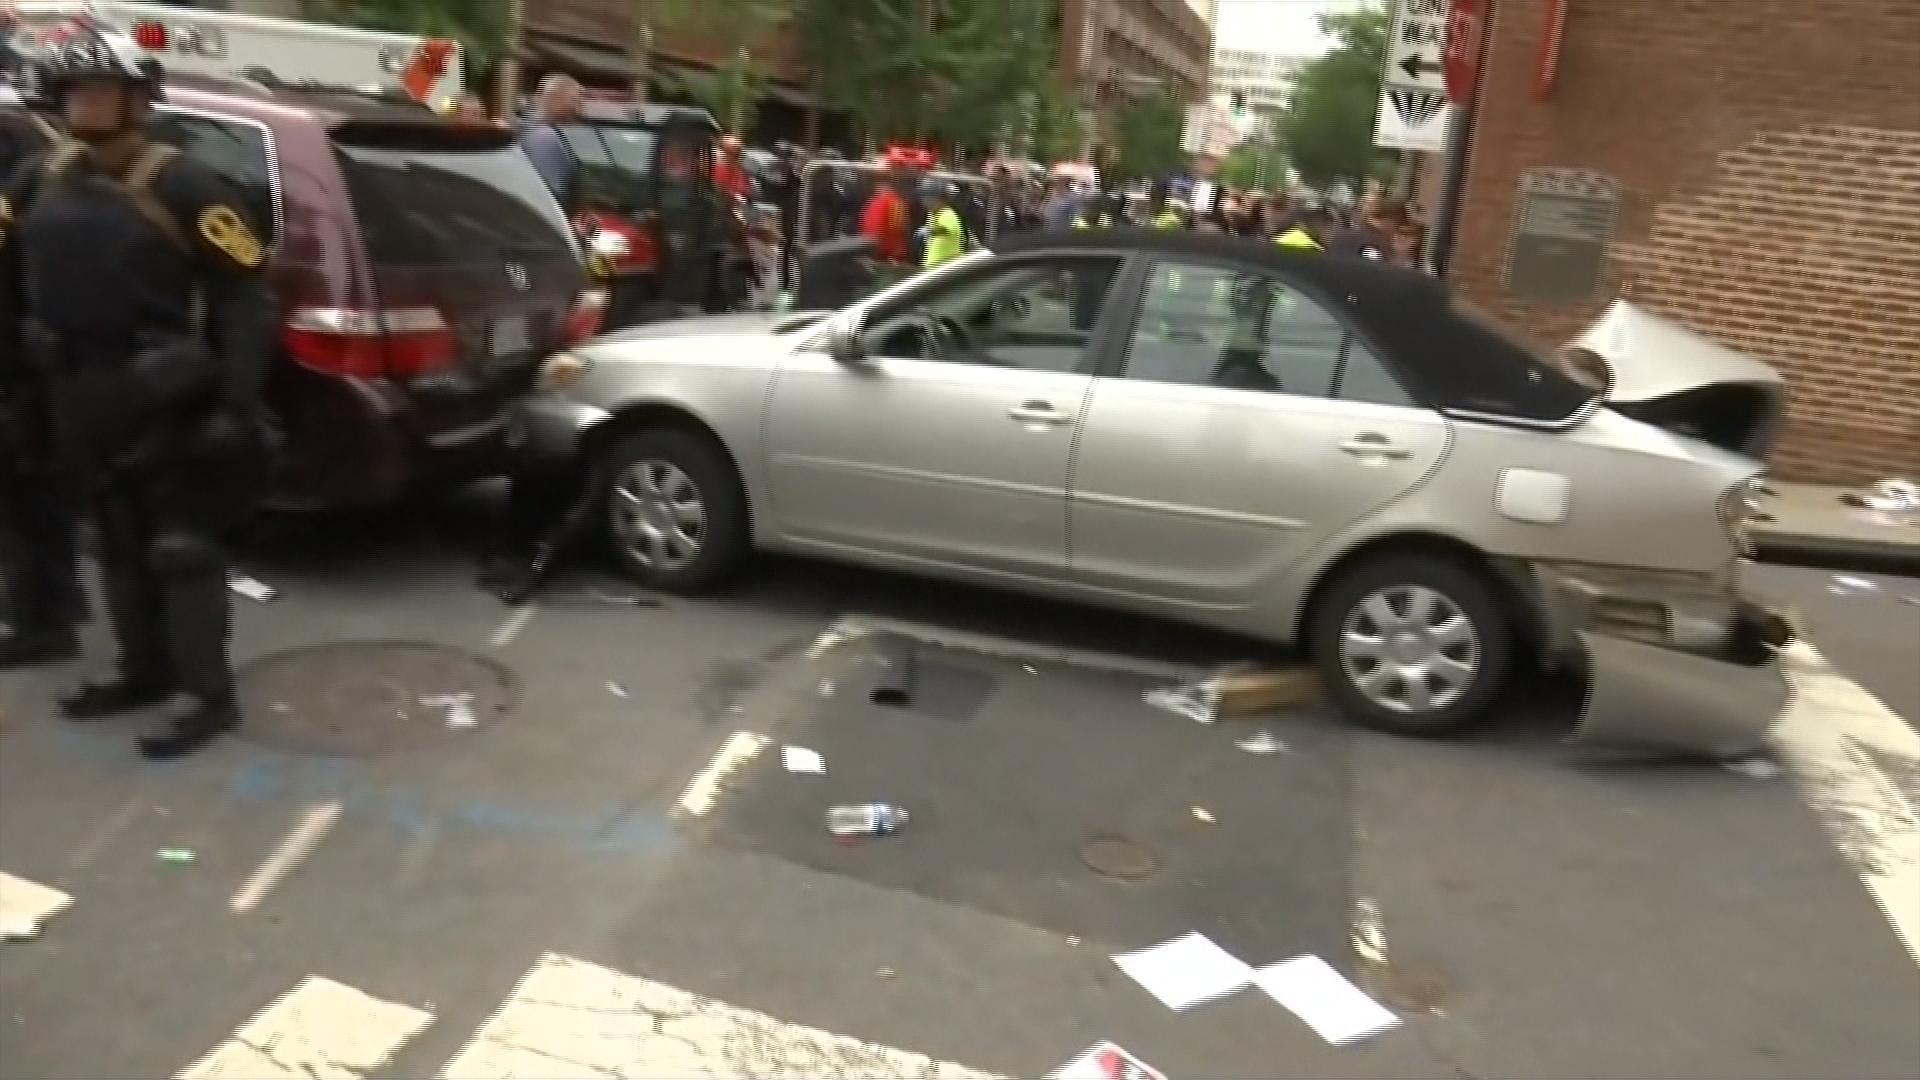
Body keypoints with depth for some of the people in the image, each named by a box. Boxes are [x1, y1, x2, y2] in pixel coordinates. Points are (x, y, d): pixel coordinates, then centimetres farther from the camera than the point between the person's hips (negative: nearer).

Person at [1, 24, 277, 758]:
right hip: (81, 401, 7)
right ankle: (145, 671, 30)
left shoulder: (184, 190, -11)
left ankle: (206, 693, 4)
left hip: (166, 399, -7)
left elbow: (245, 298, -14)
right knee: (119, 543, 16)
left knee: (182, 546, -3)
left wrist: (237, 405, -20)